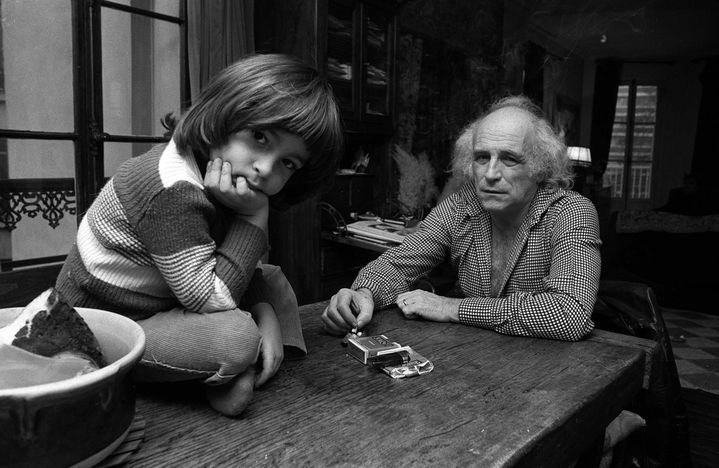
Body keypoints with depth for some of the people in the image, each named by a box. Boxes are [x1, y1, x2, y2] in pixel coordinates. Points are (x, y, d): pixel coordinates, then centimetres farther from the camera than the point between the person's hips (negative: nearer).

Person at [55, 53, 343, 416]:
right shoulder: (174, 194, -31)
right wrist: (254, 219, -29)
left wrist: (266, 315, -13)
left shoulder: (213, 174, -4)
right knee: (237, 338, -33)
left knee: (274, 280, 10)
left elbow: (240, 269, 4)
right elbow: (212, 300, -29)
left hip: (157, 307, 9)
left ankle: (242, 372, -4)